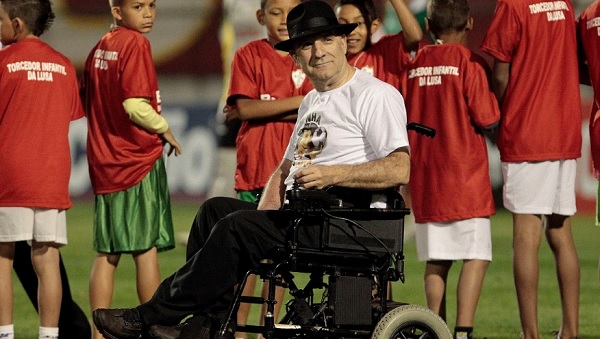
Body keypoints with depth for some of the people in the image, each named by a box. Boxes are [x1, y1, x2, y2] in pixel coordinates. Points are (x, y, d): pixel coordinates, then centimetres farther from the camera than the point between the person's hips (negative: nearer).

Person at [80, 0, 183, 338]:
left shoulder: (99, 47, 11)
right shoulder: (136, 44, -12)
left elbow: (88, 102, 15)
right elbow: (135, 105, -19)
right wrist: (165, 130, -4)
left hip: (104, 159, 7)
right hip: (140, 158, -7)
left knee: (106, 253, 7)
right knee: (147, 249, -1)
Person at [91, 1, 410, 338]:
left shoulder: (375, 95, -8)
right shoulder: (311, 102, 22)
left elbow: (399, 169, -20)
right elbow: (286, 169, 26)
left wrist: (333, 175, -27)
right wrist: (265, 213, 6)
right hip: (303, 216, 10)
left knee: (236, 227, -21)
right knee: (216, 209, 7)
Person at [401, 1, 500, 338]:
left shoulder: (415, 64, 8)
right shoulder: (470, 62, -8)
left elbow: (406, 118, 16)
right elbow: (486, 118, -10)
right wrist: (492, 95, 7)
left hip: (425, 178, 6)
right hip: (465, 177, -6)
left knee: (436, 260, 10)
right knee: (476, 256, -5)